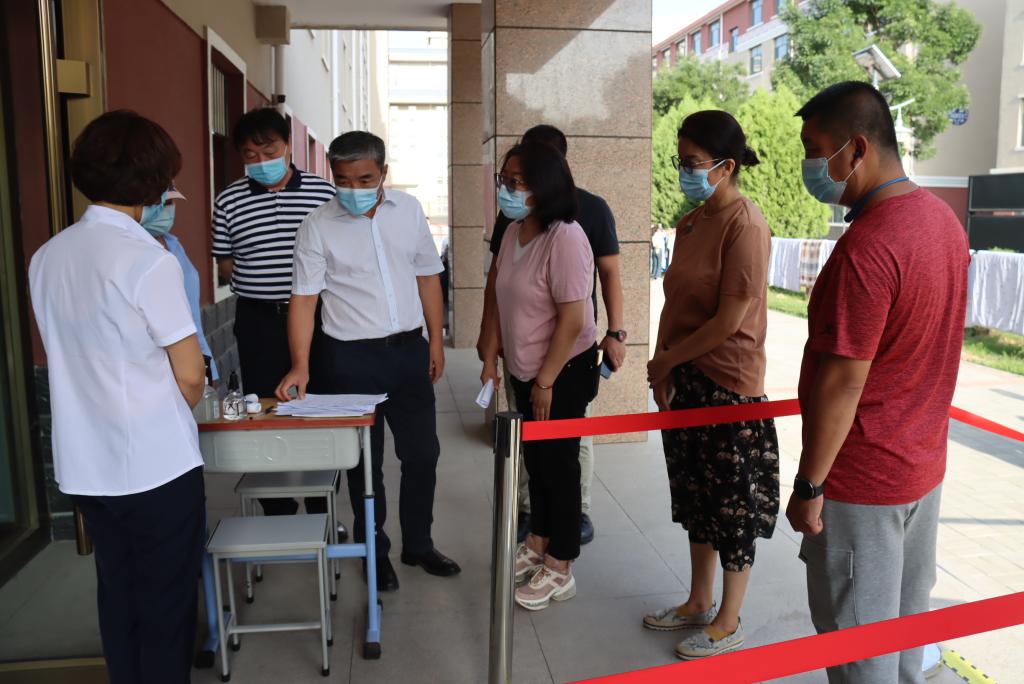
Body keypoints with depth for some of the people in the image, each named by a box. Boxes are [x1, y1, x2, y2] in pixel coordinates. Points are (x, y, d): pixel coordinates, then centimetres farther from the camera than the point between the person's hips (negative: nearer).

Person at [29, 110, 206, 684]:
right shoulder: (149, 260, -17)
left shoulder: (46, 258, 3)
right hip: (158, 465, -6)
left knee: (118, 595, 20)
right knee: (167, 606, 9)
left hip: (84, 465, 7)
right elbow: (191, 377, -14)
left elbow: (66, 359, 12)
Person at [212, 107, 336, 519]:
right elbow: (225, 264, 9)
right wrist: (259, 288, -4)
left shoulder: (323, 193, 1)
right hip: (258, 323, 1)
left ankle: (321, 509, 24)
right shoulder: (229, 202, 3)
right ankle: (277, 512, 22)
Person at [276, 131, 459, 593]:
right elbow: (303, 299, -11)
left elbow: (427, 275, 9)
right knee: (364, 461, 9)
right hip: (351, 359, -3)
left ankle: (418, 544, 32)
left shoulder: (408, 209, 3)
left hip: (408, 349, 4)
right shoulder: (317, 227, -8)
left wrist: (436, 339, 7)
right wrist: (301, 366, -20)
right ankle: (375, 551, 30)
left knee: (422, 452, 12)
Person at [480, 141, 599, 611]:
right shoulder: (513, 233, 4)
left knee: (559, 464, 5)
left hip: (564, 371, -8)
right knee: (535, 459, 19)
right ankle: (538, 545, 39)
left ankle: (559, 571, 21)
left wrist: (546, 381, -18)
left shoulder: (564, 238, -21)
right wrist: (490, 359, 10)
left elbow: (572, 320, -23)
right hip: (523, 370, 8)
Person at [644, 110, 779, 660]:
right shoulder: (690, 222, 7)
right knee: (694, 494, 19)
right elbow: (677, 304, 8)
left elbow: (729, 321, -19)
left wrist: (666, 359, -10)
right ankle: (698, 603, 37)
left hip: (728, 383, -8)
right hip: (685, 380, 8)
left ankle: (728, 623, 26)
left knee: (732, 503, 8)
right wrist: (663, 369, 0)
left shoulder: (745, 224, -17)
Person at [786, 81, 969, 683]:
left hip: (863, 480, -9)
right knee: (906, 616, 24)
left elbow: (841, 381, -26)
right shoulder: (943, 219, 3)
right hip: (924, 464, 9)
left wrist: (809, 486, -17)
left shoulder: (866, 248, -27)